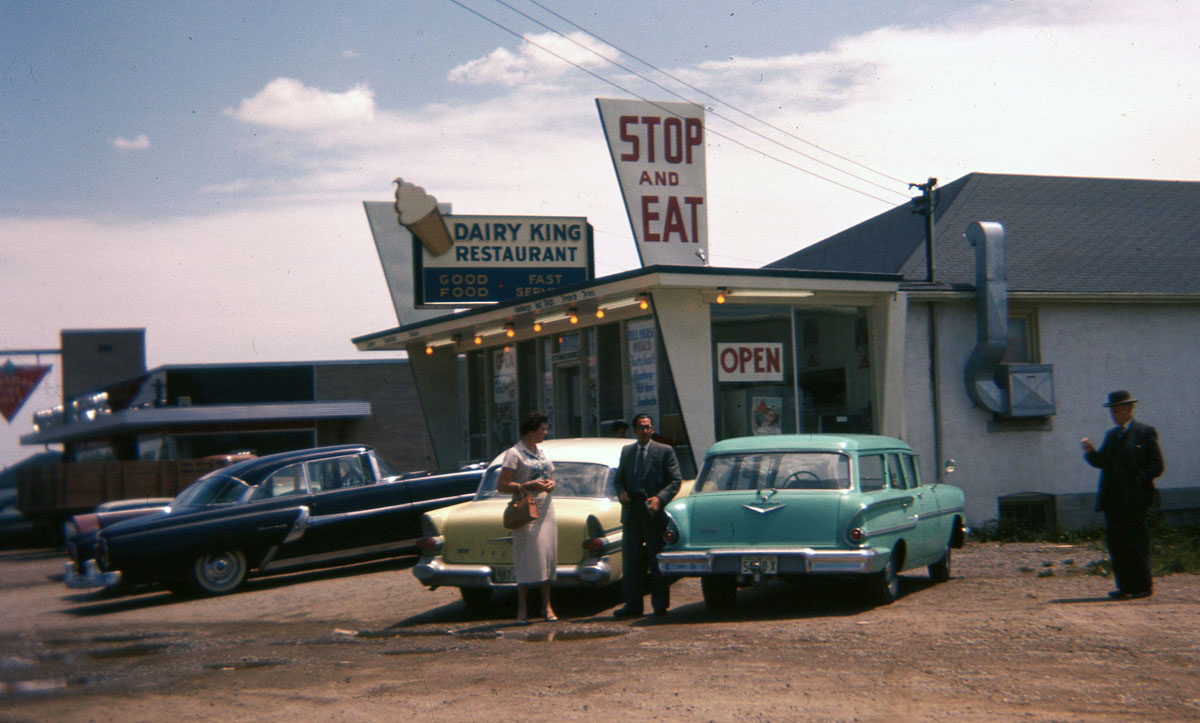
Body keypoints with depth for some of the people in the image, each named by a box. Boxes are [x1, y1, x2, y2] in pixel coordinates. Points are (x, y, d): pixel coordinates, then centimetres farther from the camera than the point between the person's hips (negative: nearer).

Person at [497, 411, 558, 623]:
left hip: (546, 509, 7)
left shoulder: (542, 454, 16)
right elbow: (501, 485, -11)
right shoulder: (514, 454, -7)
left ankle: (546, 605, 12)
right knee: (526, 558, -7)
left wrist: (550, 485, 0)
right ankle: (522, 608, -2)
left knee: (548, 557, 5)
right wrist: (528, 486, -19)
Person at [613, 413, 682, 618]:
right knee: (630, 562, 5)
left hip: (654, 513, -4)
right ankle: (633, 605, 11)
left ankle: (660, 605, 9)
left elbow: (675, 480, -4)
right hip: (631, 513, 4)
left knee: (658, 562, 2)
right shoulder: (626, 451, 14)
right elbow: (619, 479, 18)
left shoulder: (665, 451, 1)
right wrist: (621, 493, -4)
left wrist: (660, 498, -19)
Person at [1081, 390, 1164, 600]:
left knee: (1137, 542, -3)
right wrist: (1091, 451, -7)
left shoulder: (1145, 432, 0)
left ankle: (1143, 586, 4)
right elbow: (1101, 462, 12)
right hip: (1113, 499, 6)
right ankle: (1125, 586, 11)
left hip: (1135, 498, -6)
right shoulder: (1112, 435, 19)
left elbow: (1157, 465, -4)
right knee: (1115, 542, 5)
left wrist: (1140, 480, -17)